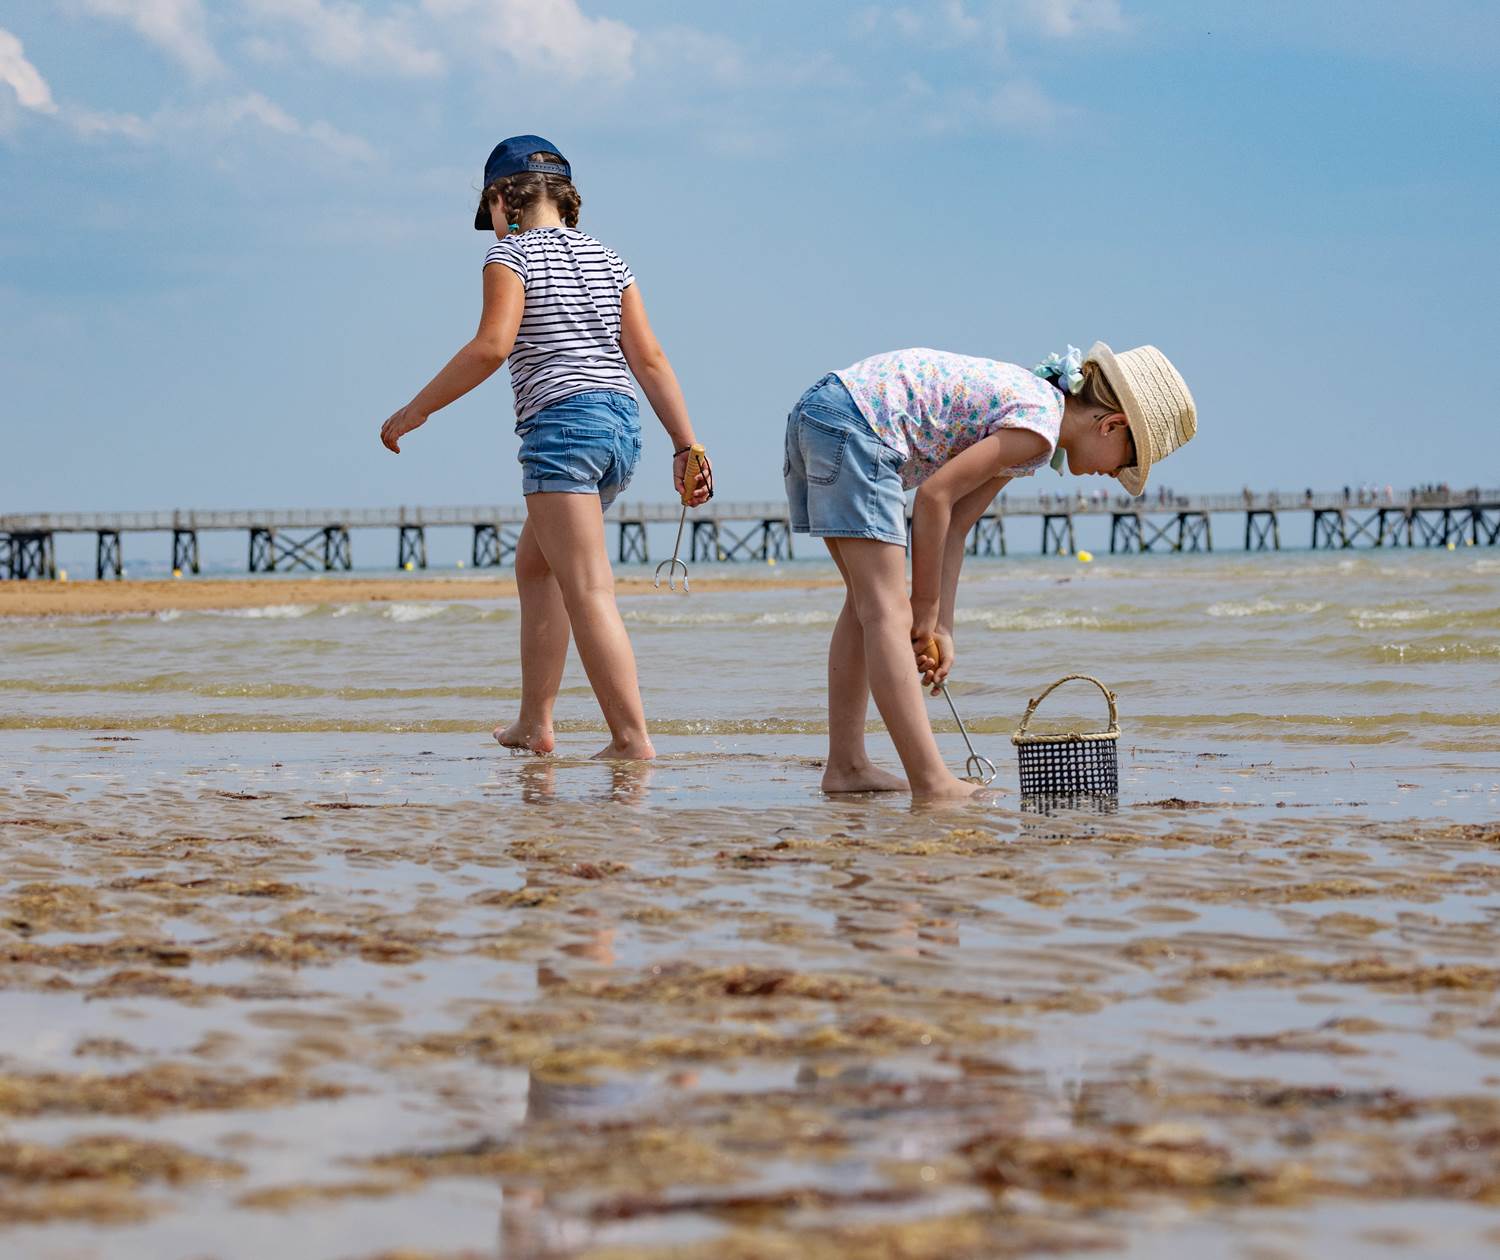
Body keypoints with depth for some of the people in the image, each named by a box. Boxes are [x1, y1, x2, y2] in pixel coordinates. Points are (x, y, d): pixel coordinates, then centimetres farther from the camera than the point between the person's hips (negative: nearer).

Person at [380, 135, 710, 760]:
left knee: (588, 591, -10)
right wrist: (687, 446, 8)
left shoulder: (512, 255, -2)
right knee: (534, 565, 23)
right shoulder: (606, 259, 17)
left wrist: (416, 410, -9)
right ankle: (534, 722, 23)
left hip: (561, 423, -8)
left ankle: (632, 737, -17)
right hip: (622, 422, 8)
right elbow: (648, 359, 11)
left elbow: (491, 346, -16)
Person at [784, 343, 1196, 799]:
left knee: (869, 600, 16)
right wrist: (926, 607, -6)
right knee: (885, 609, -11)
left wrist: (938, 628, 9)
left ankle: (846, 767, 19)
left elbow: (952, 527, 15)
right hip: (854, 424, -10)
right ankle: (931, 783, -12)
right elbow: (934, 496, -15)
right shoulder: (1039, 427, -11)